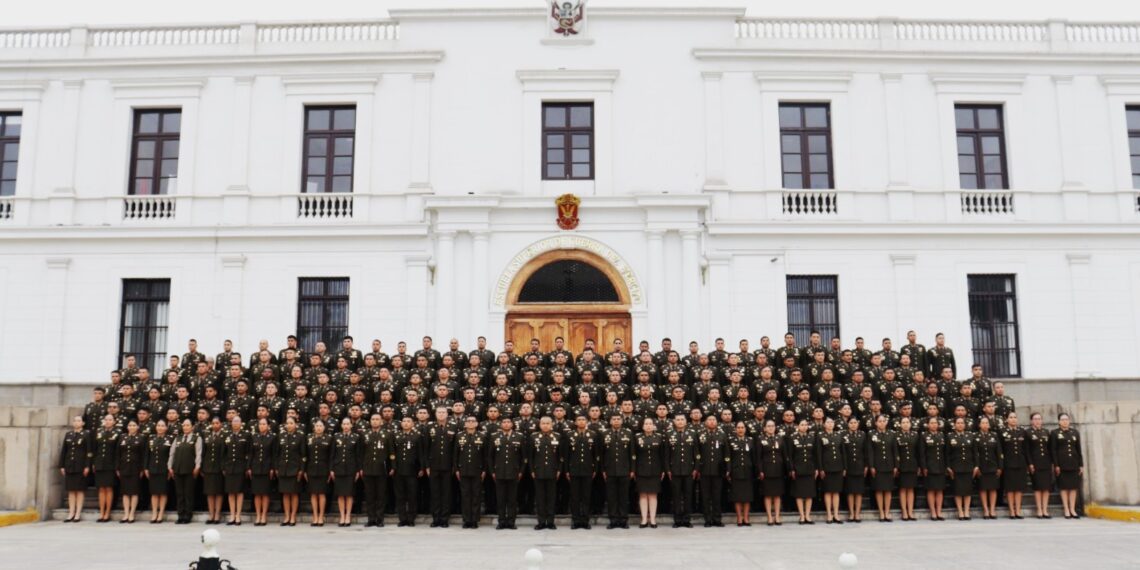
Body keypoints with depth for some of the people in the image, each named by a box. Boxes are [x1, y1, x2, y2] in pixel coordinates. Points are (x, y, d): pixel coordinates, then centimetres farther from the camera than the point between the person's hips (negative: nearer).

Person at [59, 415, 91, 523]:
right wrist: (62, 466, 5)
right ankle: (71, 513, 10)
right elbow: (63, 451, 11)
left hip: (80, 466, -4)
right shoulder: (68, 435, 12)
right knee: (71, 490, 6)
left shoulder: (86, 434, 0)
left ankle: (78, 514, 3)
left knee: (80, 490, 0)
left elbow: (89, 452, -5)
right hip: (69, 466, 4)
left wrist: (87, 466, -12)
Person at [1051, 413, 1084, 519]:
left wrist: (1081, 465, 6)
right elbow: (1053, 450, -3)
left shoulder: (1075, 433, 11)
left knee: (1074, 486, 4)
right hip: (1062, 464, -3)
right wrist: (1056, 465, -9)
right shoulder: (1055, 433, 2)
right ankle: (1066, 510, 4)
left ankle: (1072, 509, 10)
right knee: (1064, 487, 0)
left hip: (1074, 464, 3)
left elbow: (1079, 449, 10)